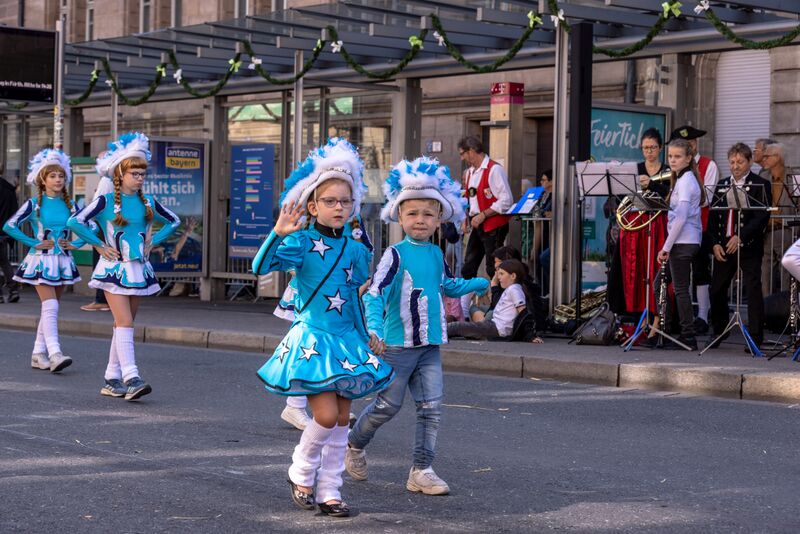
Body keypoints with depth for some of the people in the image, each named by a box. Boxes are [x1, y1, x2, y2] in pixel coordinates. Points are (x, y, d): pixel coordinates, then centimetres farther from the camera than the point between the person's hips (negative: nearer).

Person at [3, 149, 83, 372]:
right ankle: (54, 353, -23)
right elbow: (10, 226, -10)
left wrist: (75, 244, 1)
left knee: (49, 308, 8)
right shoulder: (34, 204, -4)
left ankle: (38, 354, 16)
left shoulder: (69, 204, 7)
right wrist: (34, 243, -11)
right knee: (50, 306, -16)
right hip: (41, 260, -5)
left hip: (62, 261, 5)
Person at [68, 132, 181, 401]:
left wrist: (152, 241, 8)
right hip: (114, 268, -5)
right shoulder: (106, 201, -7)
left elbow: (174, 221, 19)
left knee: (124, 325, 8)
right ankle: (131, 378, -20)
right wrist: (100, 245, -9)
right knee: (125, 322, -14)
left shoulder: (147, 202, 6)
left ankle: (112, 379, 14)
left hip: (138, 269, 5)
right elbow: (75, 221, -12)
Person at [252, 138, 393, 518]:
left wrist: (367, 337, 19)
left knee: (342, 419, 6)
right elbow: (261, 267, -23)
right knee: (326, 415, -14)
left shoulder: (354, 249, 7)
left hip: (346, 340, 6)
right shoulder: (302, 243, -9)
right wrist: (278, 233, -37)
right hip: (311, 339, -5)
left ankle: (329, 490, 16)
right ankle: (301, 471, 13)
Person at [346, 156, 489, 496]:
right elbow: (374, 293, -21)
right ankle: (354, 444, 30)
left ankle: (422, 471, 7)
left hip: (430, 345, 6)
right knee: (388, 405, 5)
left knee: (431, 407, 0)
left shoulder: (436, 254, 9)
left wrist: (481, 284, 19)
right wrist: (375, 329, -36)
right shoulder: (396, 255, -11)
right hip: (398, 344, -6)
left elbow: (447, 286, 29)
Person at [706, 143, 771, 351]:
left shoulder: (760, 185, -2)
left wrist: (741, 237, -20)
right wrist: (715, 243, 0)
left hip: (748, 246, -5)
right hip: (723, 246, 5)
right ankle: (718, 333, 25)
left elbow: (762, 217, -11)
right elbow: (713, 216, 13)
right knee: (717, 290, 8)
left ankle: (755, 338, -1)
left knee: (753, 290, -5)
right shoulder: (722, 185, 14)